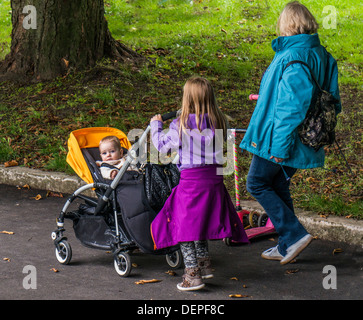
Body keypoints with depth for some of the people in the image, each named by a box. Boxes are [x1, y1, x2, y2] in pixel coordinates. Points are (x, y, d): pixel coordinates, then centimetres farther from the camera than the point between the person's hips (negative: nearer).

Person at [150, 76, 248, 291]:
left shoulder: (180, 125, -10)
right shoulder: (219, 123, 0)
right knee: (199, 223, 24)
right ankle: (204, 263, 31)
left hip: (191, 179, -5)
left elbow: (162, 145, 2)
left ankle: (193, 275, -1)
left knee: (184, 227, 2)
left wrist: (156, 125, 20)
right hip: (214, 179, 5)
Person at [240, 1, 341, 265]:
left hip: (277, 136, -9)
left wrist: (280, 144, -25)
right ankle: (286, 247, 23)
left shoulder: (293, 57, -21)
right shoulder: (321, 55, 7)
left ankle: (294, 235, -3)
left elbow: (292, 105, -27)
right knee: (279, 187, 20)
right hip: (303, 139, 9)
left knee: (257, 184, 6)